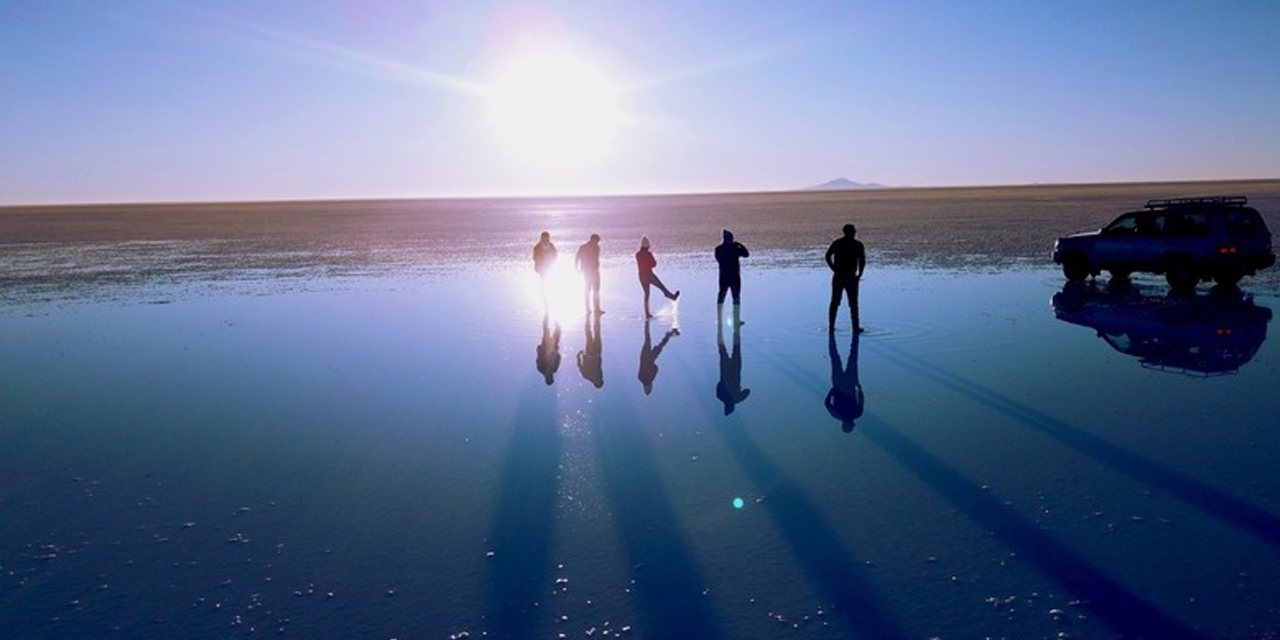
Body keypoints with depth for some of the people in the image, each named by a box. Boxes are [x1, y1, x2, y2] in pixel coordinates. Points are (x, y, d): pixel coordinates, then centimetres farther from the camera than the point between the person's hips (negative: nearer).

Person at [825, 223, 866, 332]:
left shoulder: (837, 243, 5)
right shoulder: (857, 245, -5)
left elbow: (828, 256, 4)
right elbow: (862, 261, -11)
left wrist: (835, 270, 7)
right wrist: (859, 275, -1)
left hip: (838, 277, 3)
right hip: (851, 278, -3)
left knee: (835, 302, 10)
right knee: (853, 303, 3)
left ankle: (831, 326, 12)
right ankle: (856, 327, 3)